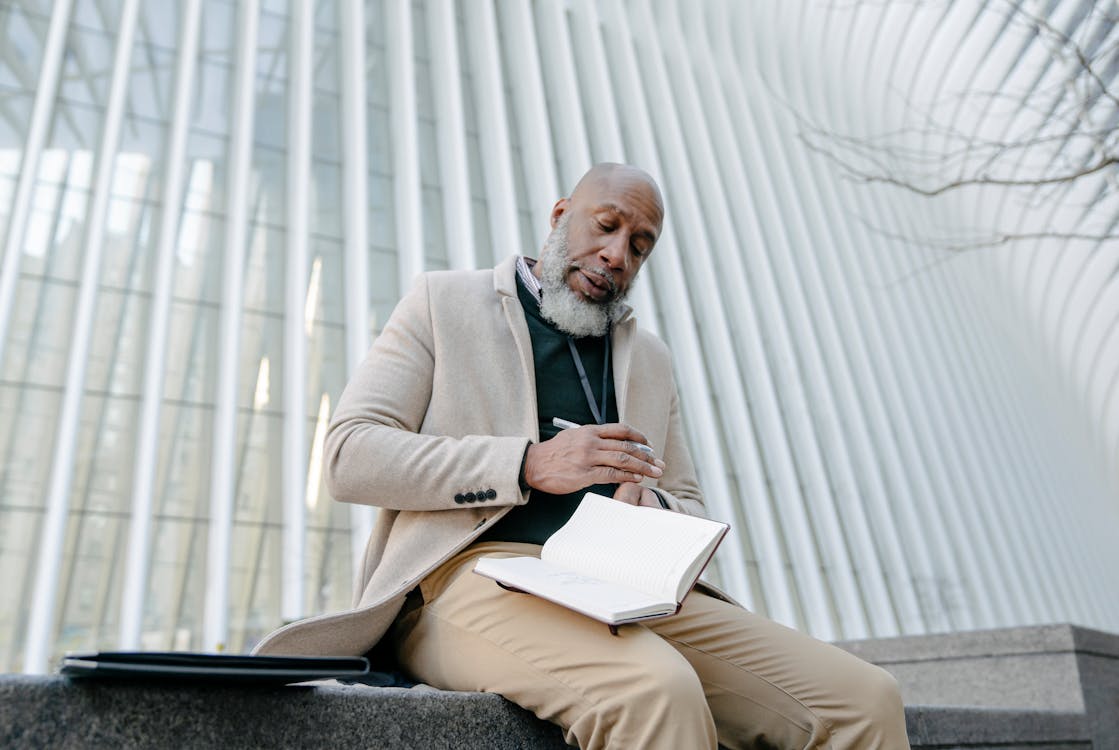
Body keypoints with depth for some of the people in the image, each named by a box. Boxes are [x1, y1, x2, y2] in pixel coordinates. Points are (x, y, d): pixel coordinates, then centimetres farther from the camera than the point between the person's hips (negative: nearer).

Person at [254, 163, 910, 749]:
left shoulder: (650, 357, 24)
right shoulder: (444, 301, 12)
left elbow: (690, 508, 24)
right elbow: (350, 455, 0)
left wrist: (652, 507, -3)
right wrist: (530, 464, -12)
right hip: (478, 570, -4)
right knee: (657, 690, -35)